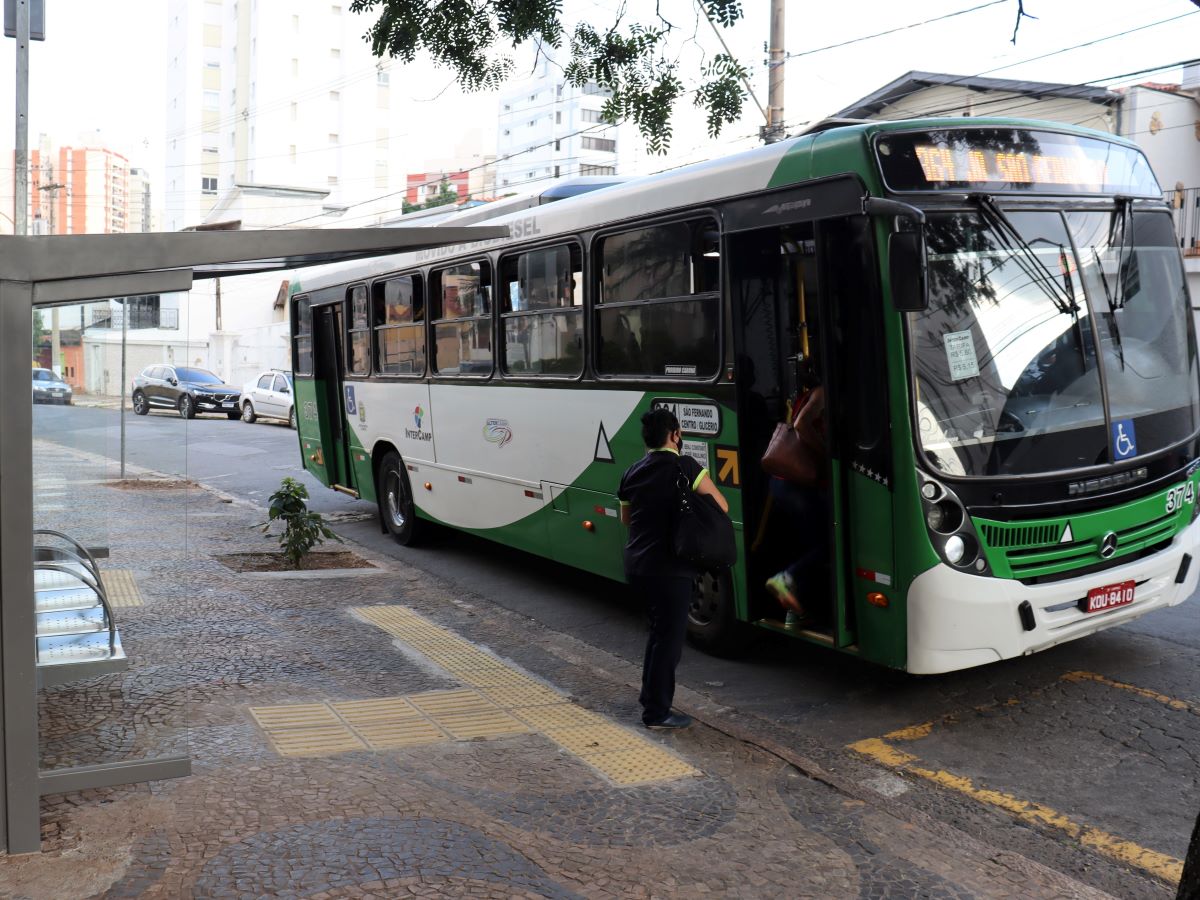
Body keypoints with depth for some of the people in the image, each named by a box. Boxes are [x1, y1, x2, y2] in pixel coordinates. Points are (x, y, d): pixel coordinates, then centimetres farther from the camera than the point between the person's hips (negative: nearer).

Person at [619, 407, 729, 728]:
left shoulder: (632, 473, 8)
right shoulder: (685, 467, -12)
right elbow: (721, 507, -13)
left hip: (636, 565, 7)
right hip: (670, 569, -7)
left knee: (658, 629, 23)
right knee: (669, 637, 3)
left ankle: (650, 695, 33)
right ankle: (657, 712, 9)